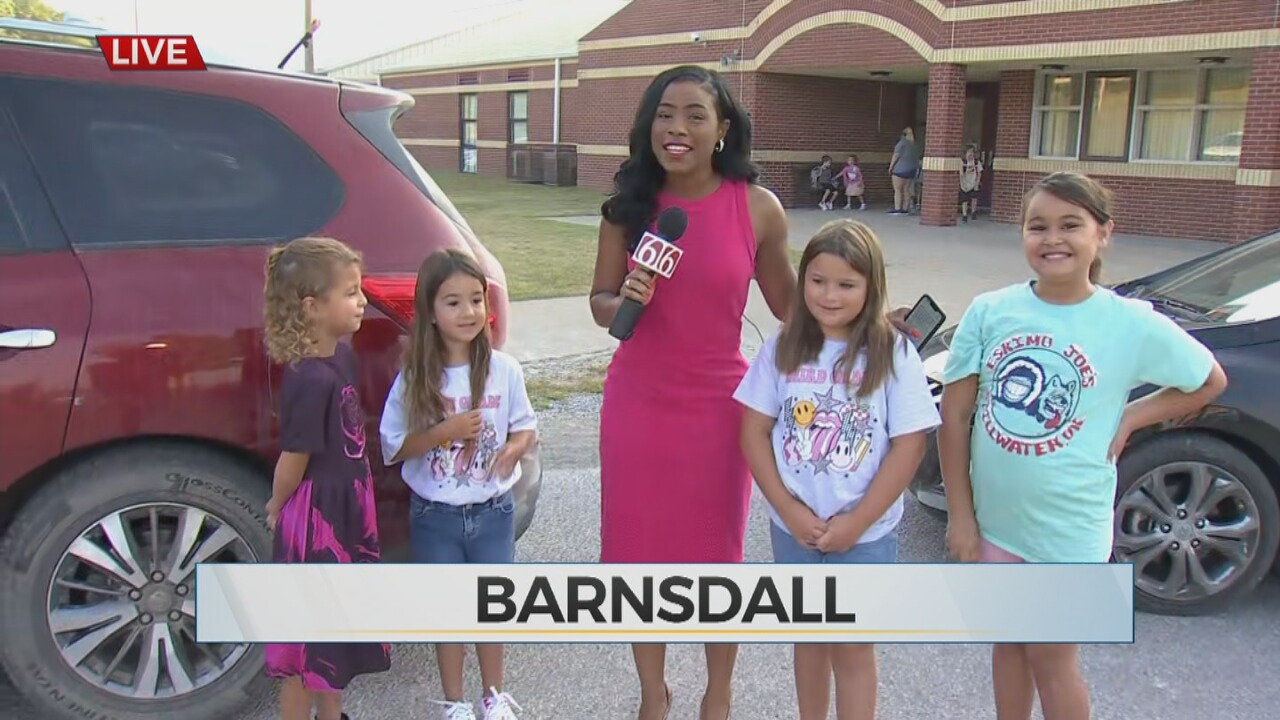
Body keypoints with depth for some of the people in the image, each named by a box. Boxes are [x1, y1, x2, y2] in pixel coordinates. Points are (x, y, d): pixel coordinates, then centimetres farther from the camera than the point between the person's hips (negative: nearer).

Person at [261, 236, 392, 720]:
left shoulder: (341, 357, 1)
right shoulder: (311, 380, -26)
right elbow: (293, 460, -18)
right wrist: (277, 510, -2)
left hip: (346, 514, 9)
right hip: (314, 521, -9)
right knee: (307, 642, 7)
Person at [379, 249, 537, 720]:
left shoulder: (504, 370, -8)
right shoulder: (413, 380, -11)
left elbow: (526, 428, 2)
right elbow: (393, 448, -7)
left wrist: (514, 448, -21)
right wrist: (445, 431, -22)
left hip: (493, 510, 1)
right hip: (435, 515, -1)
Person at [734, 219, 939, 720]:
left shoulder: (893, 355, -10)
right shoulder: (783, 349, -4)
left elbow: (909, 446, -10)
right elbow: (754, 433, -3)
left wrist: (856, 521, -13)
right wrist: (790, 510, -11)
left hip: (866, 534, -2)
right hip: (793, 527, 3)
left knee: (852, 647, 10)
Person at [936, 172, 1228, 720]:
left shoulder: (1133, 324, -11)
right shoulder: (989, 312, -7)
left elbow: (1210, 381, 5)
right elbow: (955, 415, -3)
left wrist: (1129, 419, -8)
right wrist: (960, 515, -4)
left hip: (1068, 528, -2)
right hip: (993, 515, 2)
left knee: (1051, 659, 11)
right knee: (1009, 642, 20)